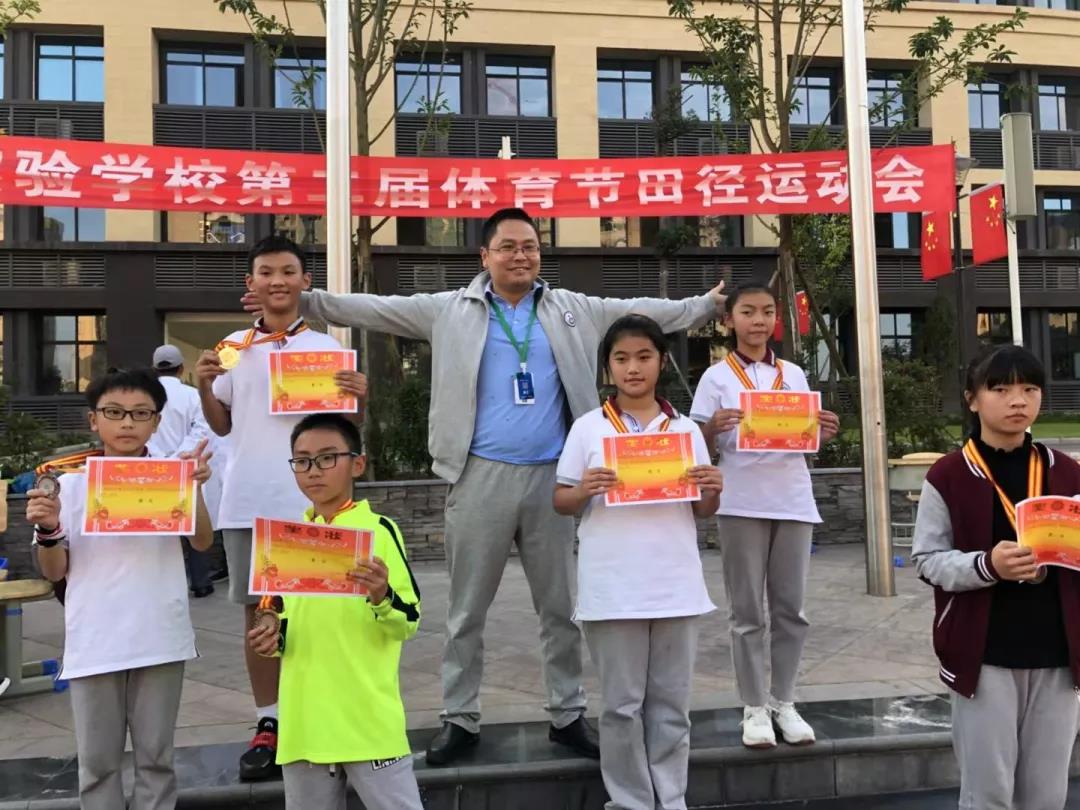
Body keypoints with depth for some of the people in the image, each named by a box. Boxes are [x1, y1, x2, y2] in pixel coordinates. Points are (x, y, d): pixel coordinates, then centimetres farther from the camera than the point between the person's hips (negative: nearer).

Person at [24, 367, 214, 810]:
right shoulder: (71, 483, 1)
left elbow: (202, 541, -8)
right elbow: (55, 571, 6)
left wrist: (196, 488, -20)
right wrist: (48, 530, -13)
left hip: (159, 639, 0)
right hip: (93, 644, 1)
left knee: (155, 756, 13)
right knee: (96, 761, 12)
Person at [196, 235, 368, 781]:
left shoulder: (327, 347, 2)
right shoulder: (233, 347, 8)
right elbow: (222, 426, 14)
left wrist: (357, 401, -16)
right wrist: (204, 388, -3)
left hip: (308, 500, -2)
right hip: (245, 501, 3)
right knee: (256, 611, 9)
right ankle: (268, 723, 21)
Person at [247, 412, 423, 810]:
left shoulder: (380, 530, -7)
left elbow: (408, 622, -8)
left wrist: (382, 597, -28)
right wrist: (274, 637, -2)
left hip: (369, 717, -5)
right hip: (304, 720, 5)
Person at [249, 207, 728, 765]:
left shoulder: (573, 310, 8)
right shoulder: (451, 310, 3)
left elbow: (642, 312, 9)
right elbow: (376, 309, 1)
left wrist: (706, 305, 4)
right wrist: (306, 301, -5)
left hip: (551, 476, 2)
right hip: (481, 476, -1)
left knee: (561, 607, 12)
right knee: (467, 610, 7)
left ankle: (568, 715, 26)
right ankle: (459, 719, 21)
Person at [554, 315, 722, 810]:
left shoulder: (686, 429, 6)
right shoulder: (588, 428, 1)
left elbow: (701, 512, 10)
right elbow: (561, 503, 3)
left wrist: (712, 491, -11)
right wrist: (584, 490, -18)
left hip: (675, 587, 2)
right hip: (613, 590, -2)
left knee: (671, 705, 12)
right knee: (622, 705, 8)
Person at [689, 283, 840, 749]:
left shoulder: (794, 375, 11)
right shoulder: (717, 377, 1)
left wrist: (824, 433, -8)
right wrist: (714, 426, -22)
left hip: (793, 500, 3)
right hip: (742, 503, -3)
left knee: (790, 606, 8)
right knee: (747, 610, 3)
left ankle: (784, 702, 20)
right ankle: (755, 707, 13)